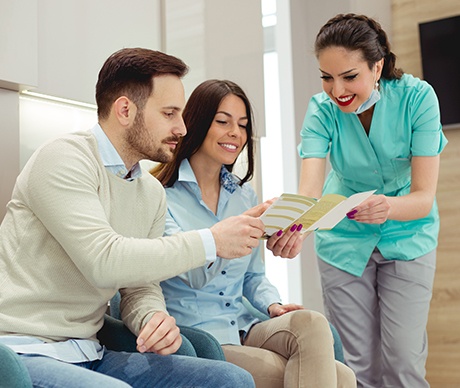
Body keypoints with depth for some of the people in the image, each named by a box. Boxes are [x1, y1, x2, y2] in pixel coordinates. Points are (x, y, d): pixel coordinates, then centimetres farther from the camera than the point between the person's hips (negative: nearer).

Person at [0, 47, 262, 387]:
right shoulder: (64, 159, -12)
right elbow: (104, 261, -25)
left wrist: (154, 318, -11)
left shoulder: (152, 193, 12)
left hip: (88, 356, 7)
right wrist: (211, 241, -19)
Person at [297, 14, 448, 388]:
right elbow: (308, 191, -30)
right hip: (345, 240, 1)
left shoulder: (417, 98, -21)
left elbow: (424, 196, -25)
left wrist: (389, 207, -48)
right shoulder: (322, 109, -18)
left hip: (407, 236, -1)